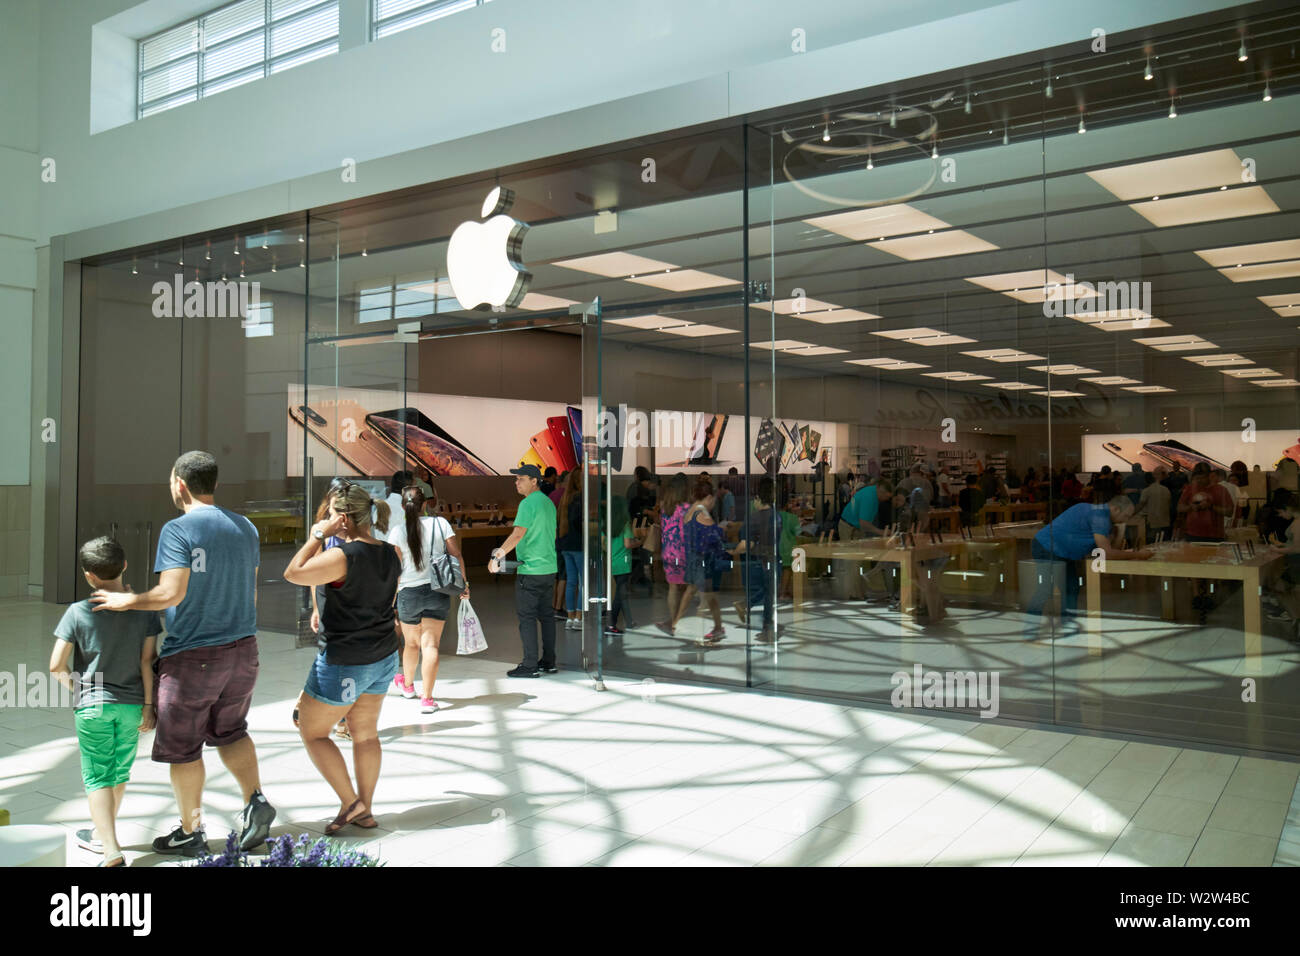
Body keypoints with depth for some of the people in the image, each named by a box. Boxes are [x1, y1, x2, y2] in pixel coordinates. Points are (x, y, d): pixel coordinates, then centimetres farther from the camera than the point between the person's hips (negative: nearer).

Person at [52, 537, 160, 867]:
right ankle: (101, 833, 39)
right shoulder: (143, 608, -7)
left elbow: (56, 666, -9)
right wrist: (148, 705, 0)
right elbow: (148, 661, -7)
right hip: (131, 704, 3)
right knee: (119, 772, 19)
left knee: (97, 777, 4)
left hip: (92, 705, -2)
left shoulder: (78, 612, -11)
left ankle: (112, 850, -7)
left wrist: (75, 687, 11)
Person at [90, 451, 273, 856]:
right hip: (242, 649, 6)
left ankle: (191, 832, 21)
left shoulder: (178, 530, -15)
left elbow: (171, 594, -22)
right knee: (230, 731, 23)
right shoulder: (245, 527, 6)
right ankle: (256, 800, 7)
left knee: (182, 747, 11)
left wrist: (126, 601, -7)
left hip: (192, 655, -6)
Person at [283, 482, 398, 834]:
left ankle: (350, 803, 8)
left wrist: (317, 536, -8)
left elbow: (293, 573, -18)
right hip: (383, 657, 8)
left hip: (343, 663, -8)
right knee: (366, 733, 17)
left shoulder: (343, 556, -23)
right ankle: (366, 810, 25)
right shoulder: (390, 554, 2)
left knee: (312, 732, 10)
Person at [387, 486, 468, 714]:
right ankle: (426, 698, -6)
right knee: (430, 644, 0)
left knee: (411, 643, 19)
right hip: (438, 591, 0)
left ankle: (407, 684, 42)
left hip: (409, 592, 0)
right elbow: (457, 555, -2)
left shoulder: (398, 530, -5)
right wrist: (463, 584, 7)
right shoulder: (441, 523, -2)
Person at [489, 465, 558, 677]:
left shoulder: (528, 503, -14)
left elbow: (518, 534, -22)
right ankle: (549, 661, 18)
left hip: (531, 570, -9)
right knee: (545, 614, 14)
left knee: (526, 616, -4)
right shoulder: (548, 502, 14)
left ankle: (530, 665, -3)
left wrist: (497, 557, -18)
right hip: (549, 568, 9)